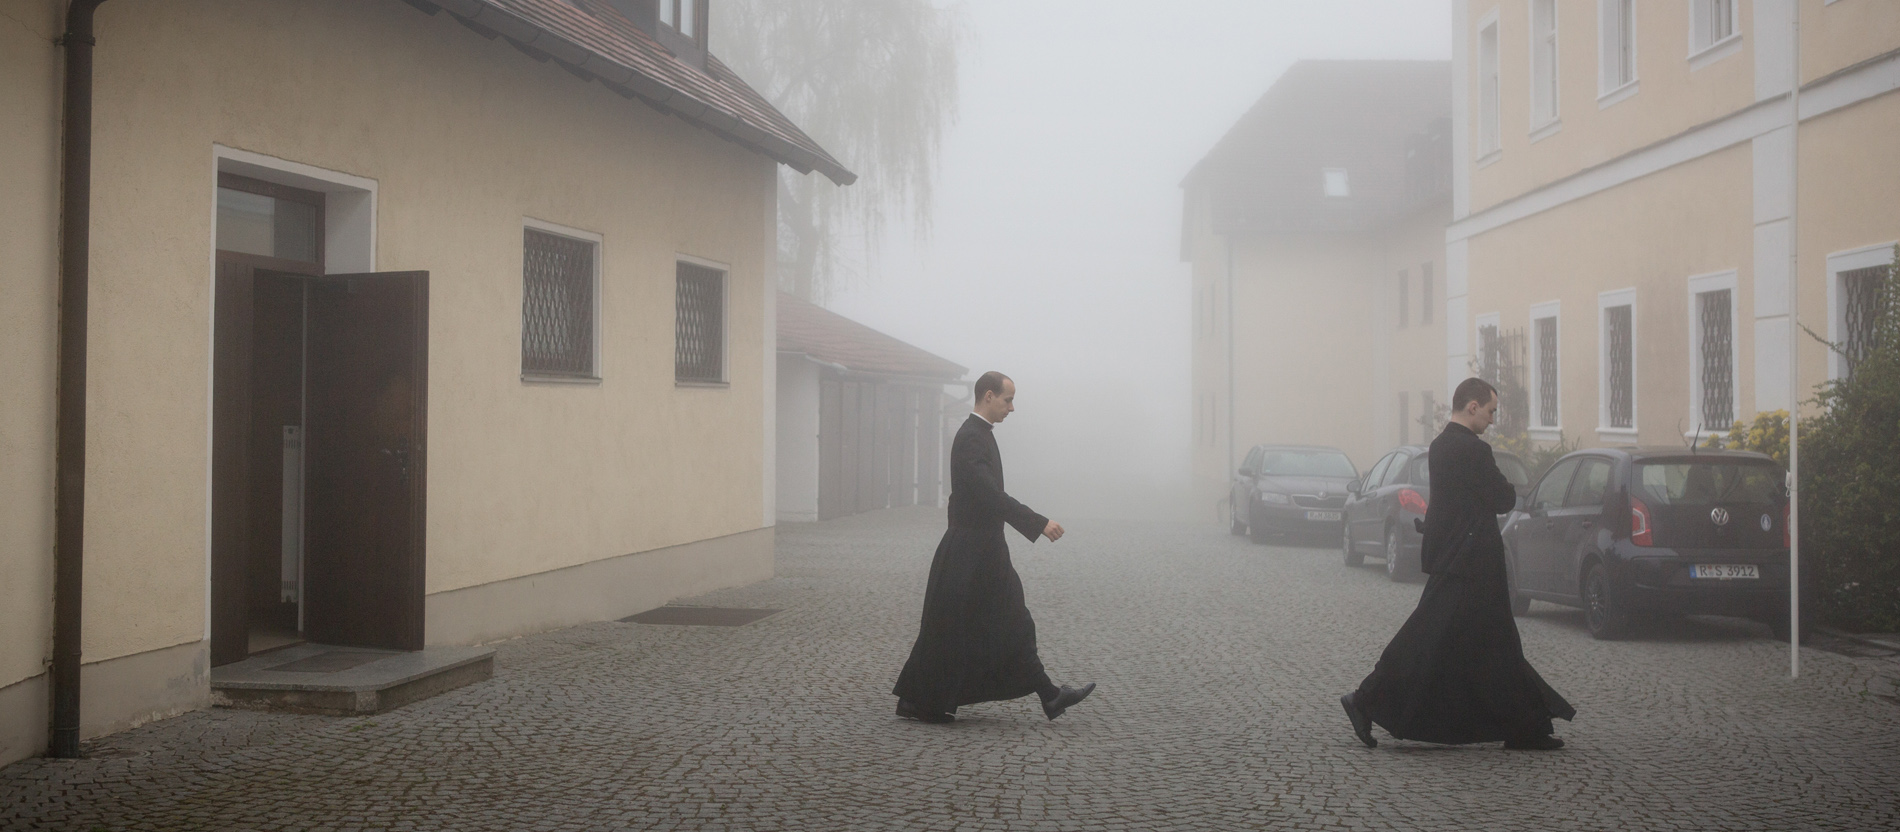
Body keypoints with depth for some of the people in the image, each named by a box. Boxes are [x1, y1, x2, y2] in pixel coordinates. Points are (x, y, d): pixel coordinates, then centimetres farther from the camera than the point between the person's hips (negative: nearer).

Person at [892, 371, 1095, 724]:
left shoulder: (980, 434, 14)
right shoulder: (971, 438, -18)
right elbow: (991, 495, -28)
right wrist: (1040, 523, -28)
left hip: (985, 552, 10)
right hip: (969, 553, -10)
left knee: (1013, 625, 10)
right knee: (949, 630, 0)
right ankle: (917, 703, 10)